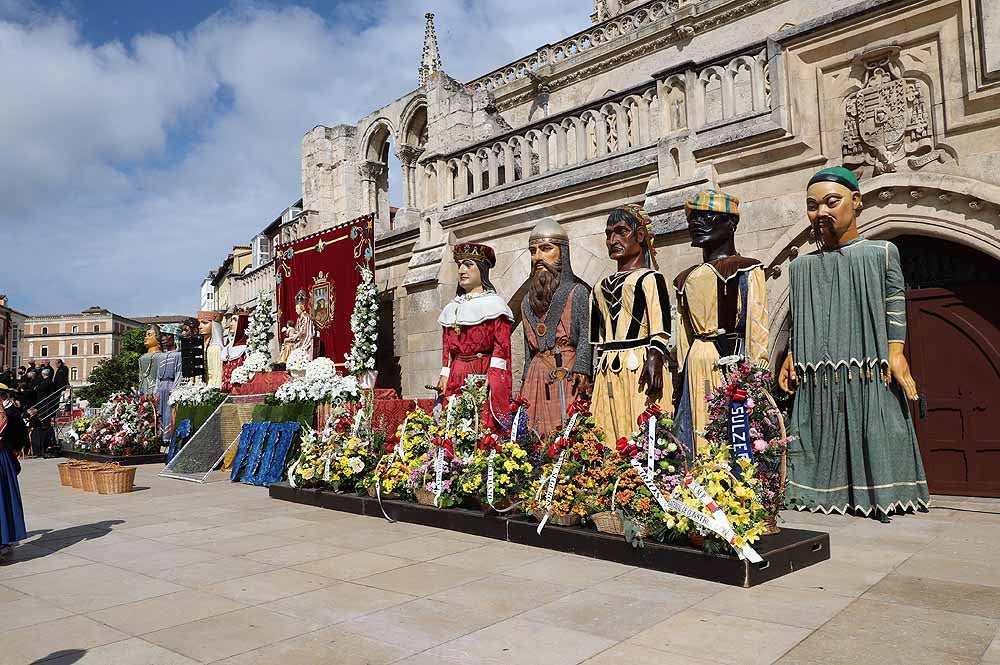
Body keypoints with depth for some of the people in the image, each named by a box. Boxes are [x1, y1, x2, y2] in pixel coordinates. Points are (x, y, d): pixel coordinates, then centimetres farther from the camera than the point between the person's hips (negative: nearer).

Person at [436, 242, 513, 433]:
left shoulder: (494, 303, 1)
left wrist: (490, 377, -15)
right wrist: (445, 375, 6)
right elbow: (446, 348, 17)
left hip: (484, 374, -5)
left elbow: (502, 345, -6)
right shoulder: (452, 308, 19)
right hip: (455, 377, 5)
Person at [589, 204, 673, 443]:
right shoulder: (600, 287, 22)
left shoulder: (650, 278, 2)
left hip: (640, 369, -6)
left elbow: (660, 329, -9)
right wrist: (596, 375, 16)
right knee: (608, 436, 2)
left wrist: (655, 362, -23)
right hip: (607, 375, 6)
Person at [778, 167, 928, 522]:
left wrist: (895, 352, -9)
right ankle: (826, 499, 11)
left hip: (870, 381, -3)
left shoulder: (882, 252, 7)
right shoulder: (800, 266, 16)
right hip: (816, 385, 3)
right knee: (822, 446, 2)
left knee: (872, 445, -3)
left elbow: (895, 308, 1)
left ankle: (878, 501, 9)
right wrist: (791, 356, 6)